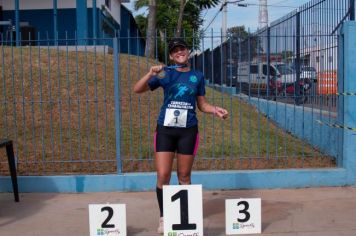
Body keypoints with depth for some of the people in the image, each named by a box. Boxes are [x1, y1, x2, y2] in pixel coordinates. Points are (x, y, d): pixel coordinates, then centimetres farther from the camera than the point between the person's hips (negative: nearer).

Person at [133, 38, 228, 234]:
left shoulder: (197, 76, 7)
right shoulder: (165, 73, 1)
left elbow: (202, 104, 14)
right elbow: (137, 90, -5)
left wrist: (215, 110, -5)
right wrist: (150, 74, -21)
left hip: (188, 130, 1)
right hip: (165, 129, -1)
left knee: (184, 176, 9)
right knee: (163, 175, -4)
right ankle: (163, 217, 13)